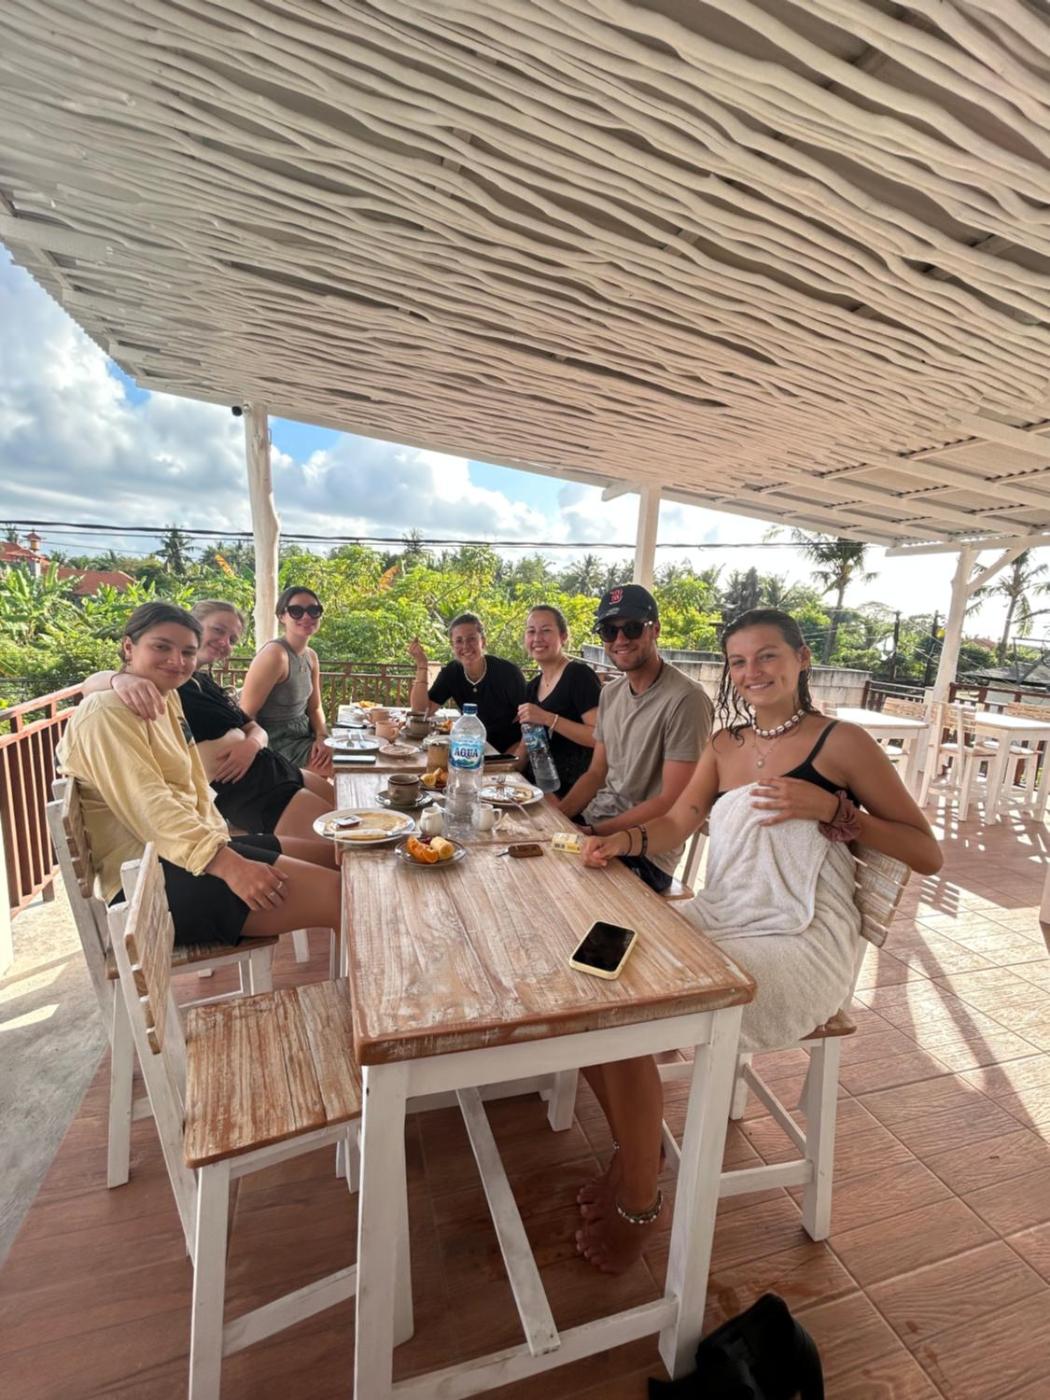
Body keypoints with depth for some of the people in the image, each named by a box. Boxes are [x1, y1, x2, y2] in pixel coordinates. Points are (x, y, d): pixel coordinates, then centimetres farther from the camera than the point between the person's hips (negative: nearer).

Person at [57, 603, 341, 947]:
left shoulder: (168, 699, 15)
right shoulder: (107, 712, -11)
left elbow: (194, 790, 11)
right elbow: (149, 807, -24)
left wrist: (223, 844, -3)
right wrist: (227, 864, -34)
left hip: (188, 849, 9)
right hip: (151, 878, -9)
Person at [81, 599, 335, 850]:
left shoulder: (209, 683, 19)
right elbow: (90, 685, -20)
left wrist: (252, 743, -7)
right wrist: (120, 678, -44)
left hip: (271, 766, 9)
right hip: (241, 787, -9)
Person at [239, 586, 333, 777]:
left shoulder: (311, 656, 7)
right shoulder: (274, 654, -19)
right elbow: (246, 715, -19)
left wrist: (321, 738, -6)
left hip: (304, 735, 8)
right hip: (277, 743, -8)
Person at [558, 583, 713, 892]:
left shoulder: (685, 700, -18)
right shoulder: (610, 693, 7)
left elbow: (672, 803, -18)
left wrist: (594, 832, -17)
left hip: (644, 853, -6)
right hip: (594, 823, 6)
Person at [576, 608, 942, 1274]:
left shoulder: (842, 742, -4)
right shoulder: (726, 744, 13)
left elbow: (928, 854, -3)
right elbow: (677, 825, 6)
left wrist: (830, 807, -17)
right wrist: (624, 839, -14)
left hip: (799, 944, -6)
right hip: (718, 918, 6)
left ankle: (640, 1200, 9)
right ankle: (634, 1150, 16)